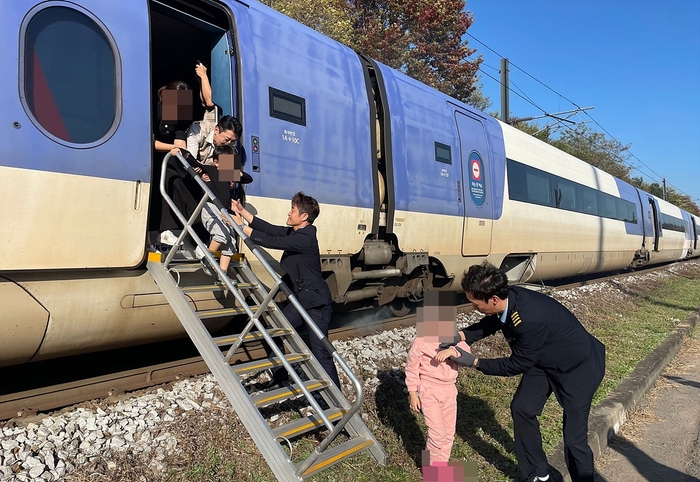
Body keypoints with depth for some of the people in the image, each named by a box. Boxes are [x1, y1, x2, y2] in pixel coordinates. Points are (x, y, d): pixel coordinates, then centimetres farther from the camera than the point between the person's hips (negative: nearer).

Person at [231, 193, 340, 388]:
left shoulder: (305, 239, -22)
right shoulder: (293, 232, 6)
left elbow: (272, 241, -26)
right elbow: (268, 228, 2)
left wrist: (241, 226, -20)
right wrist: (242, 211, -4)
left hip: (316, 302, -9)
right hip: (299, 299, 9)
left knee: (320, 352, -6)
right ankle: (279, 380, 27)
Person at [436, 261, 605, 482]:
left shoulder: (530, 319, -41)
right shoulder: (508, 298, -18)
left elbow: (517, 365, -26)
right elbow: (491, 323, 4)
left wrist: (472, 361, -20)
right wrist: (461, 336, -14)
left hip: (579, 365, -8)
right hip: (543, 359, 8)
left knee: (573, 438, -4)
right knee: (522, 408, 10)